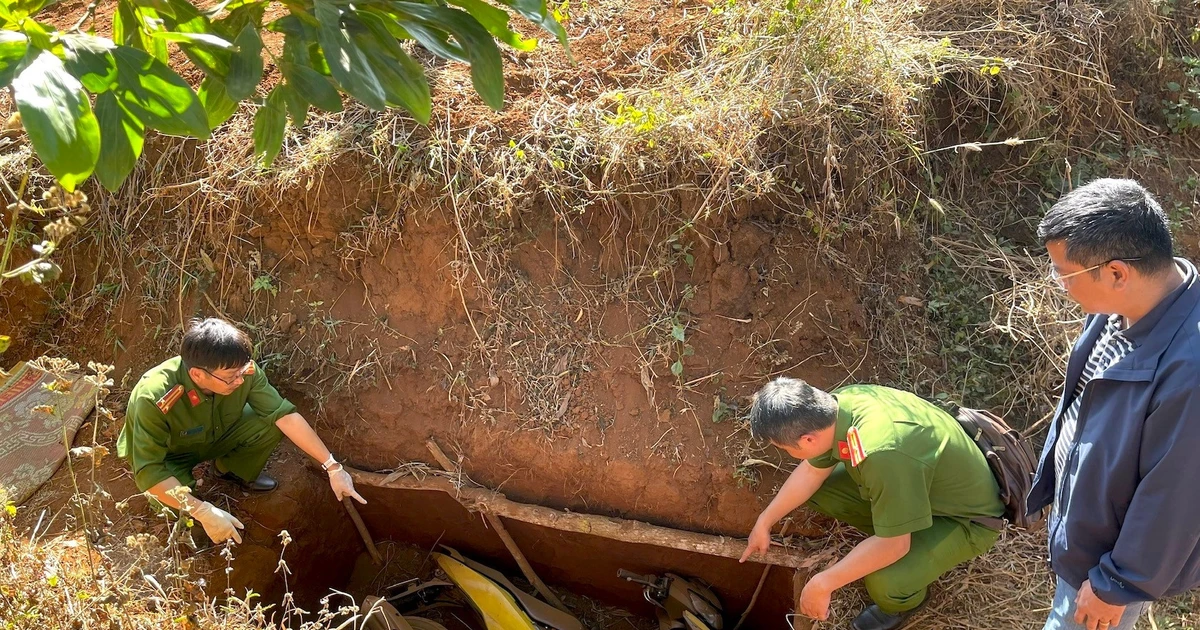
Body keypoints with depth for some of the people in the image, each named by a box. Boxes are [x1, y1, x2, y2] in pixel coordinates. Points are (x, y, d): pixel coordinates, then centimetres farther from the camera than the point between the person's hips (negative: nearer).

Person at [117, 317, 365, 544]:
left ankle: (232, 469, 11)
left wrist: (333, 467, -29)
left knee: (274, 423, -21)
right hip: (169, 457, -4)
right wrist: (205, 512, -44)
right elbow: (148, 473, -38)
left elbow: (285, 414, -26)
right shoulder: (155, 399, -41)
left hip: (213, 436, 4)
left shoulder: (241, 370, -30)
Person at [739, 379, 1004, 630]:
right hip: (925, 483, 7)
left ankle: (905, 601, 7)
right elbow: (811, 471, 2)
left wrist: (822, 584, -23)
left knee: (884, 582, -29)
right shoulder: (837, 406, -18)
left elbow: (893, 545, -31)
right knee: (818, 490, -3)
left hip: (966, 517, -7)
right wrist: (764, 523, 9)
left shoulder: (883, 454, -42)